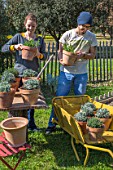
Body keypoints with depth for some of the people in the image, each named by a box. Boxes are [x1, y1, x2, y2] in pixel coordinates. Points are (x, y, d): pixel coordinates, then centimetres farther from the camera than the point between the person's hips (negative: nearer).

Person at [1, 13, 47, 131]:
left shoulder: (40, 40, 6)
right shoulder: (18, 37, 1)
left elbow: (45, 55, 5)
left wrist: (39, 55, -17)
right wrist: (14, 47, -20)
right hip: (19, 73, -2)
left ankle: (31, 123, 23)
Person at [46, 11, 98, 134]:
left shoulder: (91, 37, 0)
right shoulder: (68, 34, -5)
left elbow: (92, 55, 2)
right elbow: (60, 50, 0)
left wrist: (83, 55, -19)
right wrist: (61, 59, -21)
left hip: (82, 73, 2)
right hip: (66, 71, -2)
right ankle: (52, 124, 12)